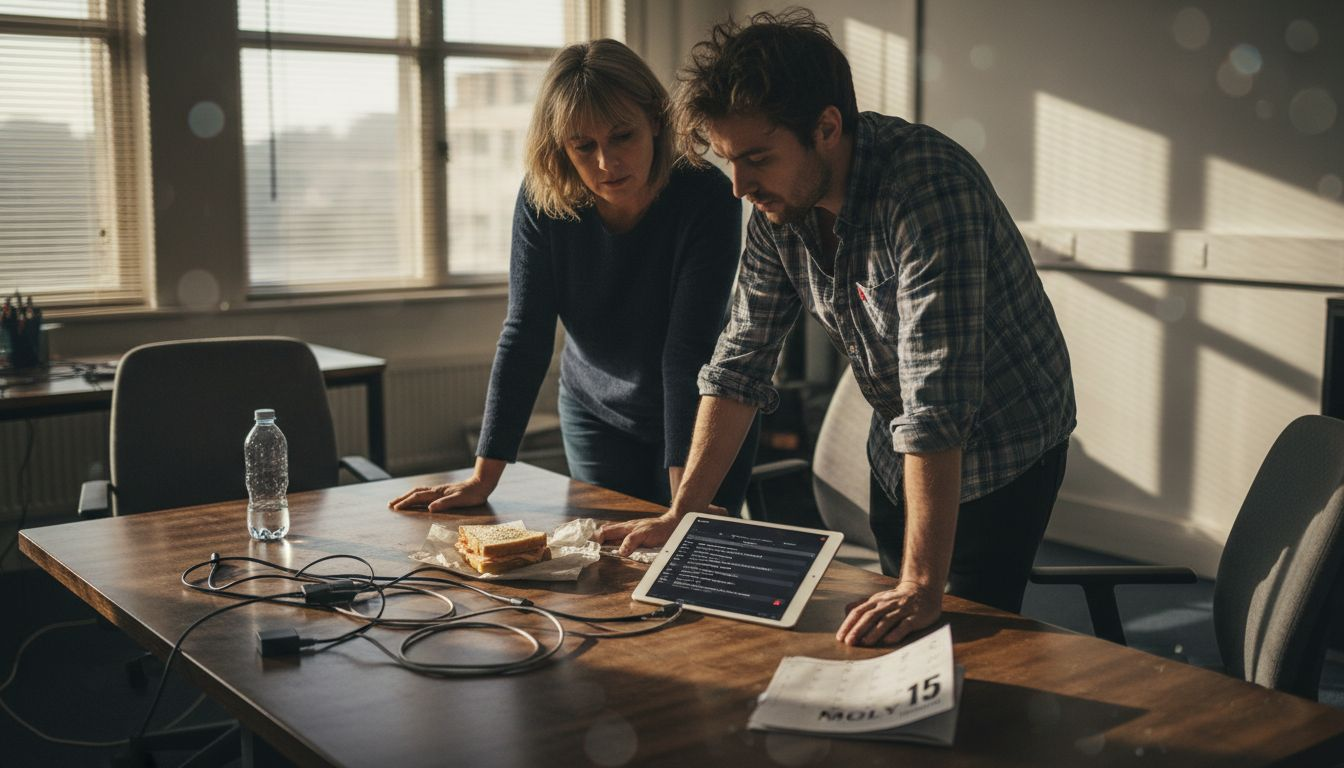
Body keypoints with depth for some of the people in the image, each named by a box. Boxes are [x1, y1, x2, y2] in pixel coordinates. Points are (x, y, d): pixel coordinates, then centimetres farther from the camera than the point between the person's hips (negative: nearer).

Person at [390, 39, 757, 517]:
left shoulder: (707, 198, -27)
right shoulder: (541, 200, -17)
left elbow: (687, 354, -30)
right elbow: (525, 336, -17)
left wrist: (686, 495, -35)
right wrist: (483, 478, -21)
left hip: (702, 420, -2)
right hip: (596, 415, 3)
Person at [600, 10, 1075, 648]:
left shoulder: (926, 187, -33)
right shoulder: (779, 204, -11)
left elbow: (938, 401, -39)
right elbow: (741, 361, -4)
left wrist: (923, 587, -41)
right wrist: (680, 515, -8)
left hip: (1003, 450, -6)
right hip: (901, 452, 7)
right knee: (897, 637, 15)